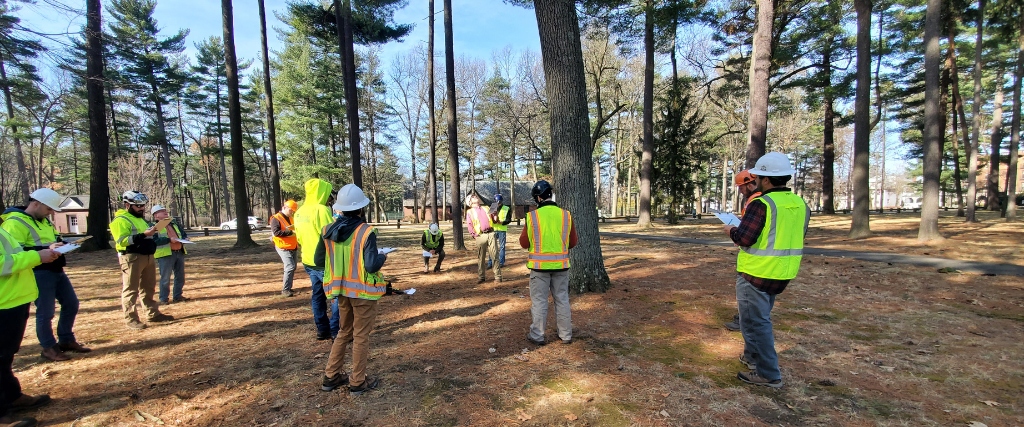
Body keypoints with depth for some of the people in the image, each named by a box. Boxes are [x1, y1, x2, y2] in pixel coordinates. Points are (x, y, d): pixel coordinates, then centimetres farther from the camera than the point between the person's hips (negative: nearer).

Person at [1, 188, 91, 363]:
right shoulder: (14, 223, -13)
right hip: (39, 273, -8)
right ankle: (49, 348, 15)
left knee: (71, 304, 13)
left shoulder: (43, 220, 15)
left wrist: (61, 244, 5)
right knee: (45, 312, 0)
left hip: (56, 270, 9)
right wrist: (46, 250, -29)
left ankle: (66, 340, 26)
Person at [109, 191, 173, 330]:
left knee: (148, 288, 15)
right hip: (132, 258, -9)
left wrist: (152, 233, 11)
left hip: (148, 256, 9)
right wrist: (143, 235, -25)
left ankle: (153, 313, 23)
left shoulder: (140, 218, 20)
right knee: (130, 290, -2)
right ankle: (131, 319, 4)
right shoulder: (120, 220, -8)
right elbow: (122, 240, -20)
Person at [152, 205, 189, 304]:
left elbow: (184, 234, 27)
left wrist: (184, 238, 6)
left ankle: (177, 296, 21)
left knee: (180, 276, 11)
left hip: (179, 252, 7)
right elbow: (154, 241, -16)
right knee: (165, 278, -3)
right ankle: (163, 298, 7)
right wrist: (169, 239, -20)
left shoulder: (174, 224, 20)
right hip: (165, 254, -7)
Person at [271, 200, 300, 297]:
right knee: (290, 267, -17)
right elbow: (276, 232, -23)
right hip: (283, 248, -9)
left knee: (292, 267, 12)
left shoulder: (290, 218, 16)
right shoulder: (276, 219, -10)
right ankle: (285, 289, -9)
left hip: (292, 247, 9)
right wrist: (290, 232, -24)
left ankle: (288, 287, 23)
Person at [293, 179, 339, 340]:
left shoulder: (299, 213, 10)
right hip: (324, 261, -8)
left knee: (318, 295, 15)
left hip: (309, 261, 9)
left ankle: (322, 330, 22)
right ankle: (336, 331, 2)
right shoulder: (321, 209, -17)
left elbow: (299, 238, 17)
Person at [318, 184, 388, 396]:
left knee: (344, 332, 23)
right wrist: (383, 257, -2)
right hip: (363, 291, -6)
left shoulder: (328, 231, -3)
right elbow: (372, 265, -22)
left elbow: (319, 259, 7)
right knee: (361, 336, 8)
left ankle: (330, 377, 31)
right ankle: (358, 382, 20)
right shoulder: (366, 232, -20)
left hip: (341, 289, 6)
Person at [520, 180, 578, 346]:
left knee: (539, 300, 9)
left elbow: (524, 243, -4)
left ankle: (537, 335, 18)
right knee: (562, 299, 14)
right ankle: (566, 335, 24)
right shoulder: (566, 215, -2)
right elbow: (572, 242, 5)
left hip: (540, 264, -3)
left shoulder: (532, 216, -10)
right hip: (561, 264, 3)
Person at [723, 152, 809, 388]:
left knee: (755, 321, 3)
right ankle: (753, 356, 38)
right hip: (782, 274, 8)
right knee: (761, 317, 24)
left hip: (756, 273, -8)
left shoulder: (761, 204, -20)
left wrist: (731, 230, -3)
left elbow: (744, 239, -23)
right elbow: (794, 235, 15)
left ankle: (768, 374, 9)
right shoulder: (800, 204, 5)